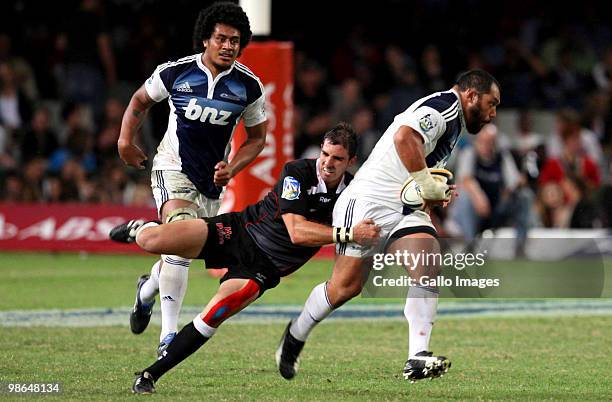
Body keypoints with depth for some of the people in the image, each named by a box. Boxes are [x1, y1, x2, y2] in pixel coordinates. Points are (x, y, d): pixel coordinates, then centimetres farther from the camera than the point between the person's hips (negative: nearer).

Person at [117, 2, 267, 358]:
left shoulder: (249, 86, -5)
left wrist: (232, 168, -8)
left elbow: (257, 137, 7)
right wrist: (126, 139, -1)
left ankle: (148, 289, 49)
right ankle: (169, 334, -27)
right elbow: (141, 100, 11)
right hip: (173, 167, -4)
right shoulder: (175, 72, -9)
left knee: (183, 252, 13)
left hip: (212, 178, 4)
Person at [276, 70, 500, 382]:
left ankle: (417, 359, -22)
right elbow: (405, 137, -30)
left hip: (406, 209, 9)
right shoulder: (444, 105, -10)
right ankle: (295, 335, 21)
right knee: (345, 286, -4)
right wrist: (429, 185, -22)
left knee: (429, 271, -15)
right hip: (369, 202, -9)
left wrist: (437, 194, 12)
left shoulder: (454, 124, 22)